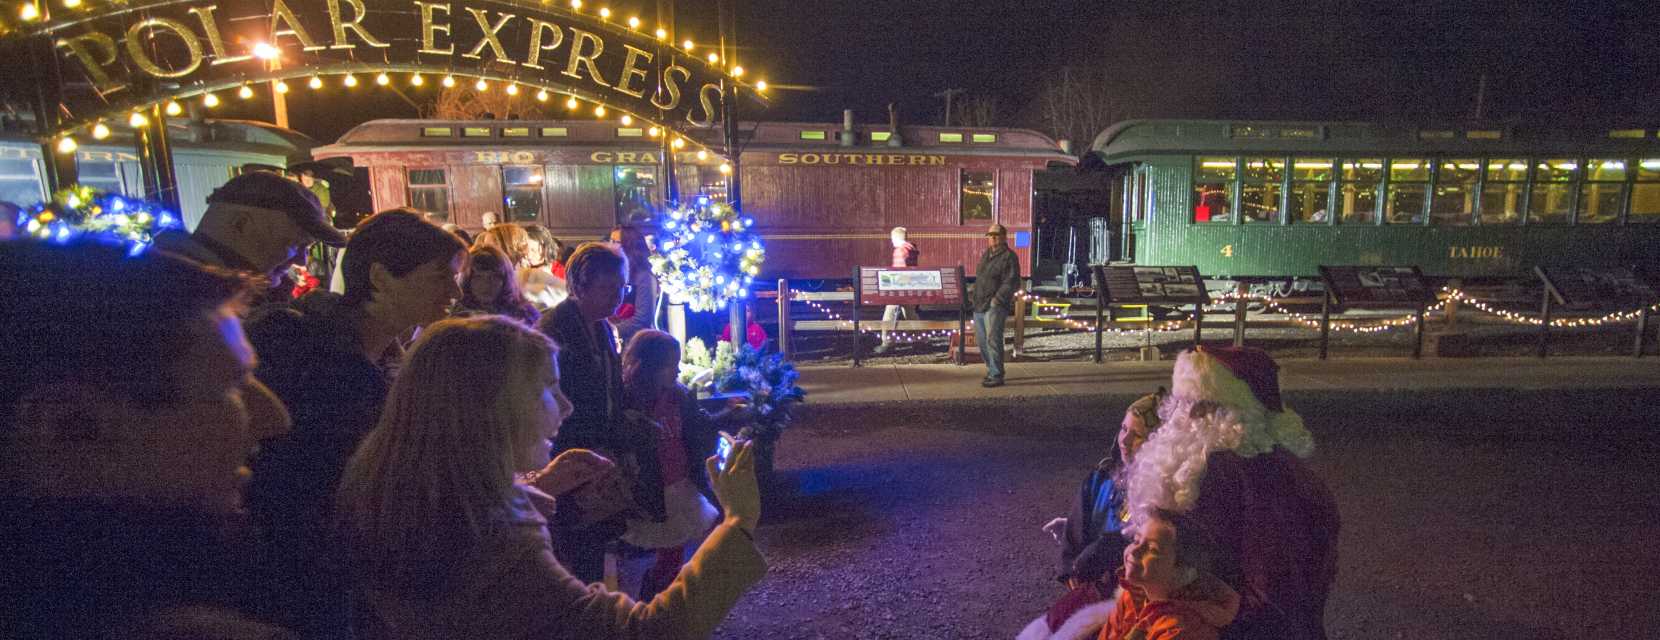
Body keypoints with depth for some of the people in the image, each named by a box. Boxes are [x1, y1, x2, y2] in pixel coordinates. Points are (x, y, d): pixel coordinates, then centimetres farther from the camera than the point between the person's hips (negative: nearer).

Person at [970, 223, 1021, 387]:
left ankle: (996, 376, -8)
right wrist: (973, 294, 18)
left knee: (992, 340, -12)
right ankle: (992, 370, 24)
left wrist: (998, 298, -20)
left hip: (995, 306, -9)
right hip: (979, 306, 9)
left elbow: (1012, 282, -15)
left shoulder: (1009, 257, -7)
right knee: (982, 341, 12)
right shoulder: (986, 255, 20)